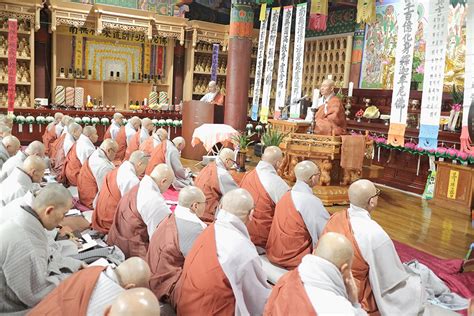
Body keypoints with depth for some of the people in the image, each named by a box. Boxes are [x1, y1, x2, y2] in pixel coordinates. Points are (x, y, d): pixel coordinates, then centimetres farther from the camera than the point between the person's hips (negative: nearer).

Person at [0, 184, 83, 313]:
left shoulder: (26, 223, -6)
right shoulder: (22, 243, -36)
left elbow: (47, 256, 9)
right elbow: (37, 295, -27)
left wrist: (79, 266, 3)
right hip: (16, 309, -8)